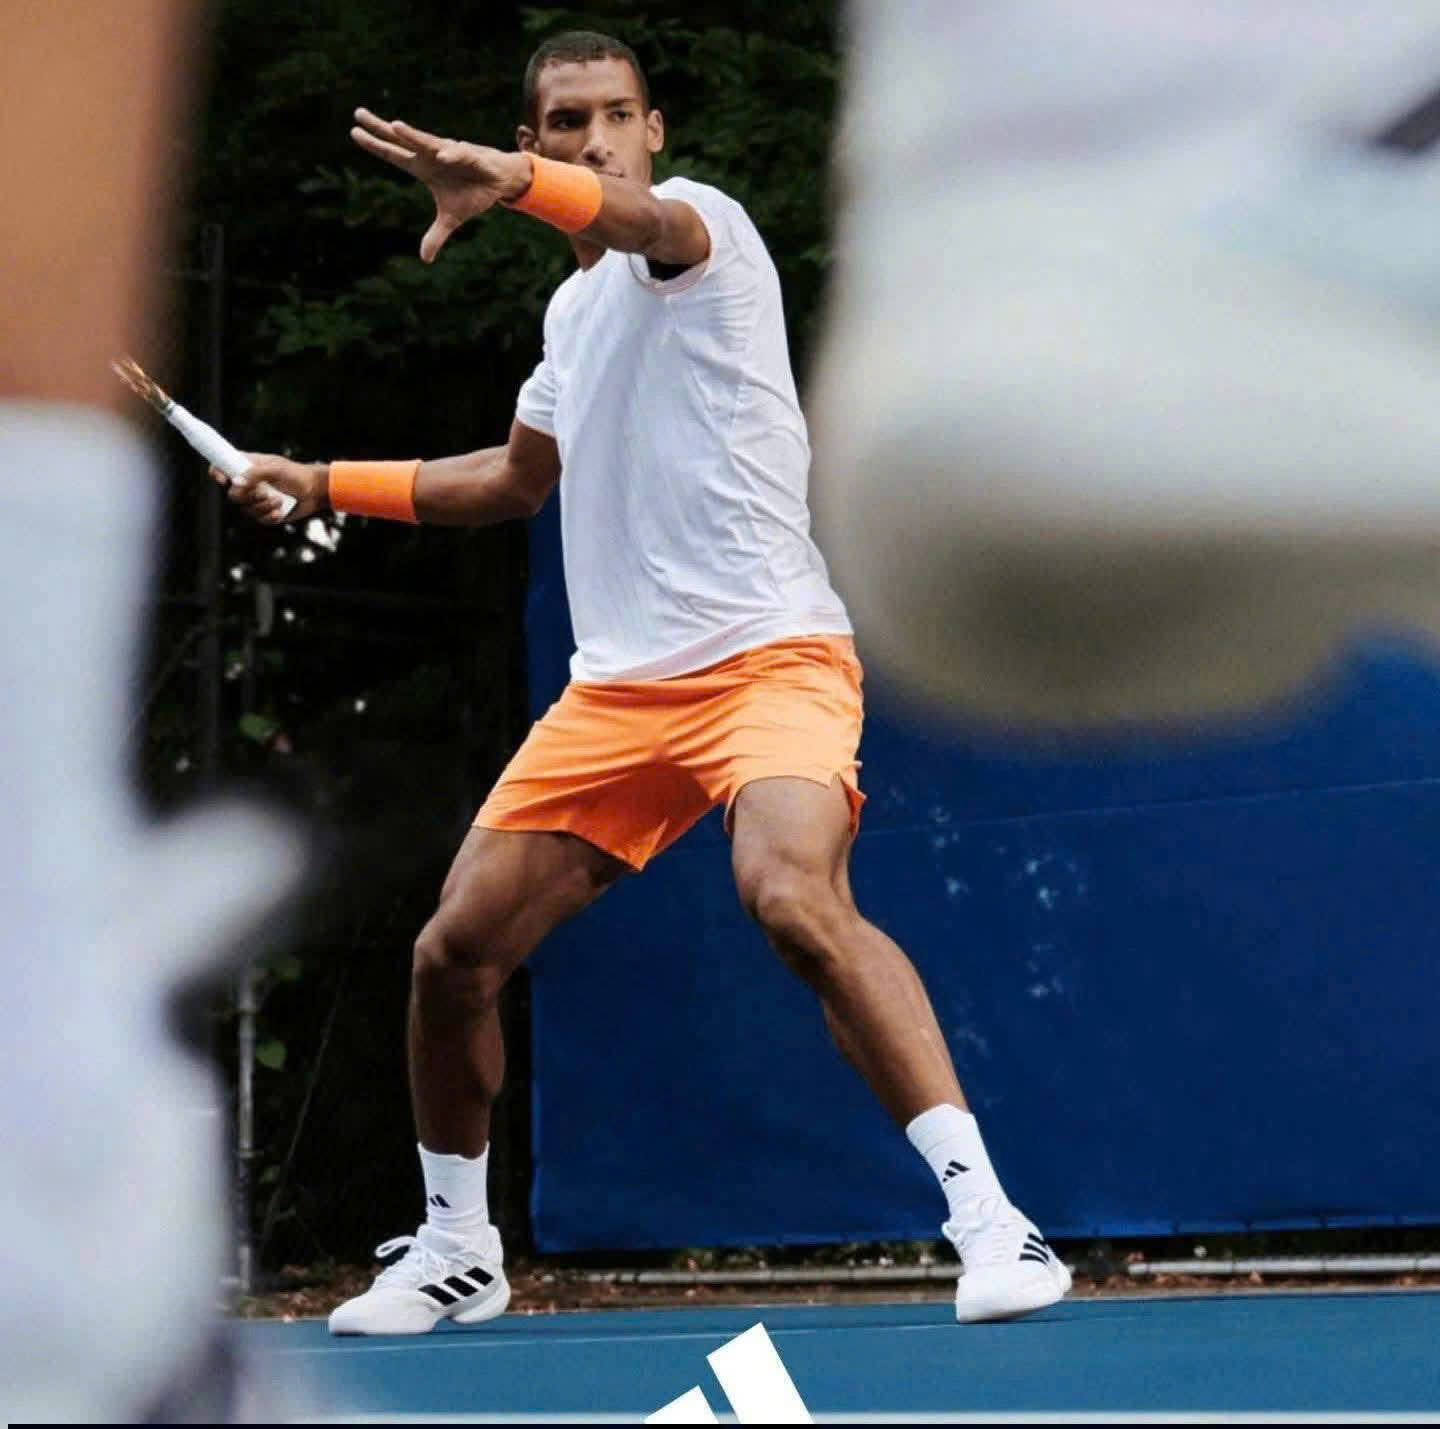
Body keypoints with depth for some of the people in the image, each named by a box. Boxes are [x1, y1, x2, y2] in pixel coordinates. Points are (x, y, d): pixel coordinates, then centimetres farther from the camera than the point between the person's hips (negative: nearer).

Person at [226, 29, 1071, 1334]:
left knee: (795, 899, -34)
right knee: (456, 949, 4)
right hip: (614, 687, 8)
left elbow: (650, 224, -31)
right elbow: (521, 479, 38)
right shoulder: (574, 309, 20)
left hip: (767, 654, -8)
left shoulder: (700, 223, -3)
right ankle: (457, 1250, 25)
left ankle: (986, 1215, -31)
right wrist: (326, 483, 34)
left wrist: (514, 183, -52)